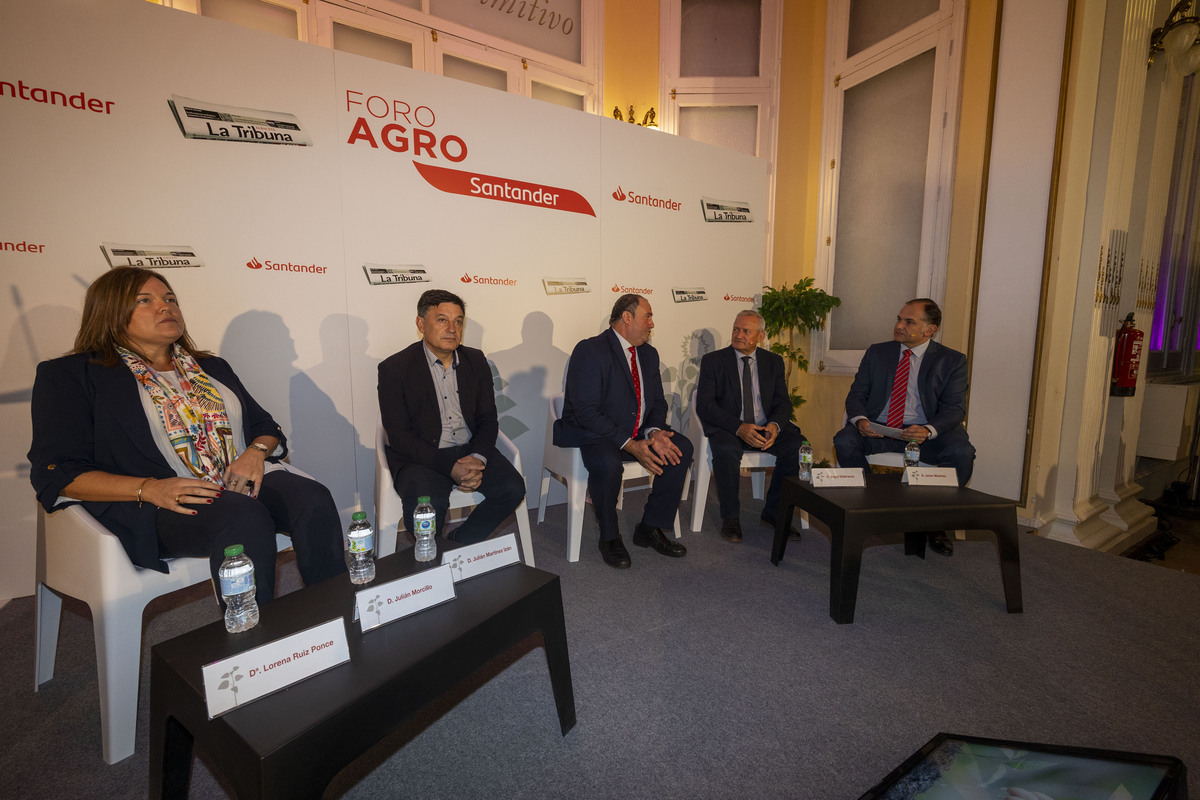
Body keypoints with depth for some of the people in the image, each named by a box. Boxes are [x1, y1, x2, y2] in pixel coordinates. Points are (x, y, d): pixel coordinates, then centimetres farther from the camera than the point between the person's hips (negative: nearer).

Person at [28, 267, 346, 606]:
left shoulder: (212, 368, 27)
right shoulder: (71, 375, 11)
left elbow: (265, 427, 24)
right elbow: (57, 472, 0)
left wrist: (256, 452, -2)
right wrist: (149, 488, -17)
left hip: (244, 484, 5)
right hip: (162, 503, -4)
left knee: (314, 499, -27)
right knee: (245, 517, -36)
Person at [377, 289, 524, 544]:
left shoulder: (476, 360, 8)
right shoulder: (394, 368, -5)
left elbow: (488, 420, 7)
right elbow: (399, 436, -10)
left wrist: (478, 457, -14)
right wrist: (450, 467, -21)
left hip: (471, 452, 4)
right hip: (420, 458, -4)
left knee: (512, 488, -19)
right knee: (428, 503, -33)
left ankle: (460, 545, 1)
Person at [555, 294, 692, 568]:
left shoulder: (649, 353, 11)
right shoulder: (591, 350, -15)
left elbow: (658, 402, 13)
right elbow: (586, 412, -22)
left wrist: (654, 432, -11)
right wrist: (630, 445, -27)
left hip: (637, 435, 8)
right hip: (592, 435, -7)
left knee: (681, 447, -11)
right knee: (607, 463, -37)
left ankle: (650, 528, 1)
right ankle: (609, 537, -9)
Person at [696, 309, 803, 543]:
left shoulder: (773, 362, 12)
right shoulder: (713, 360, 1)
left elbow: (783, 402, 9)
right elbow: (704, 405, -8)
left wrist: (775, 425, -16)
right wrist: (739, 427, -22)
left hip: (766, 428, 4)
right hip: (727, 428, -3)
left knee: (798, 446, -23)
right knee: (726, 451, -36)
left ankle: (774, 511, -5)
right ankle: (730, 517, -15)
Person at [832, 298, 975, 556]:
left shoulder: (952, 360, 4)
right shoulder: (876, 352, 10)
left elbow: (954, 409, -4)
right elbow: (856, 395, 7)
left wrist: (928, 430, -26)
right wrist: (860, 419, -17)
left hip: (925, 433, -1)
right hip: (876, 428, 1)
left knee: (962, 452, -30)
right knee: (844, 441, -28)